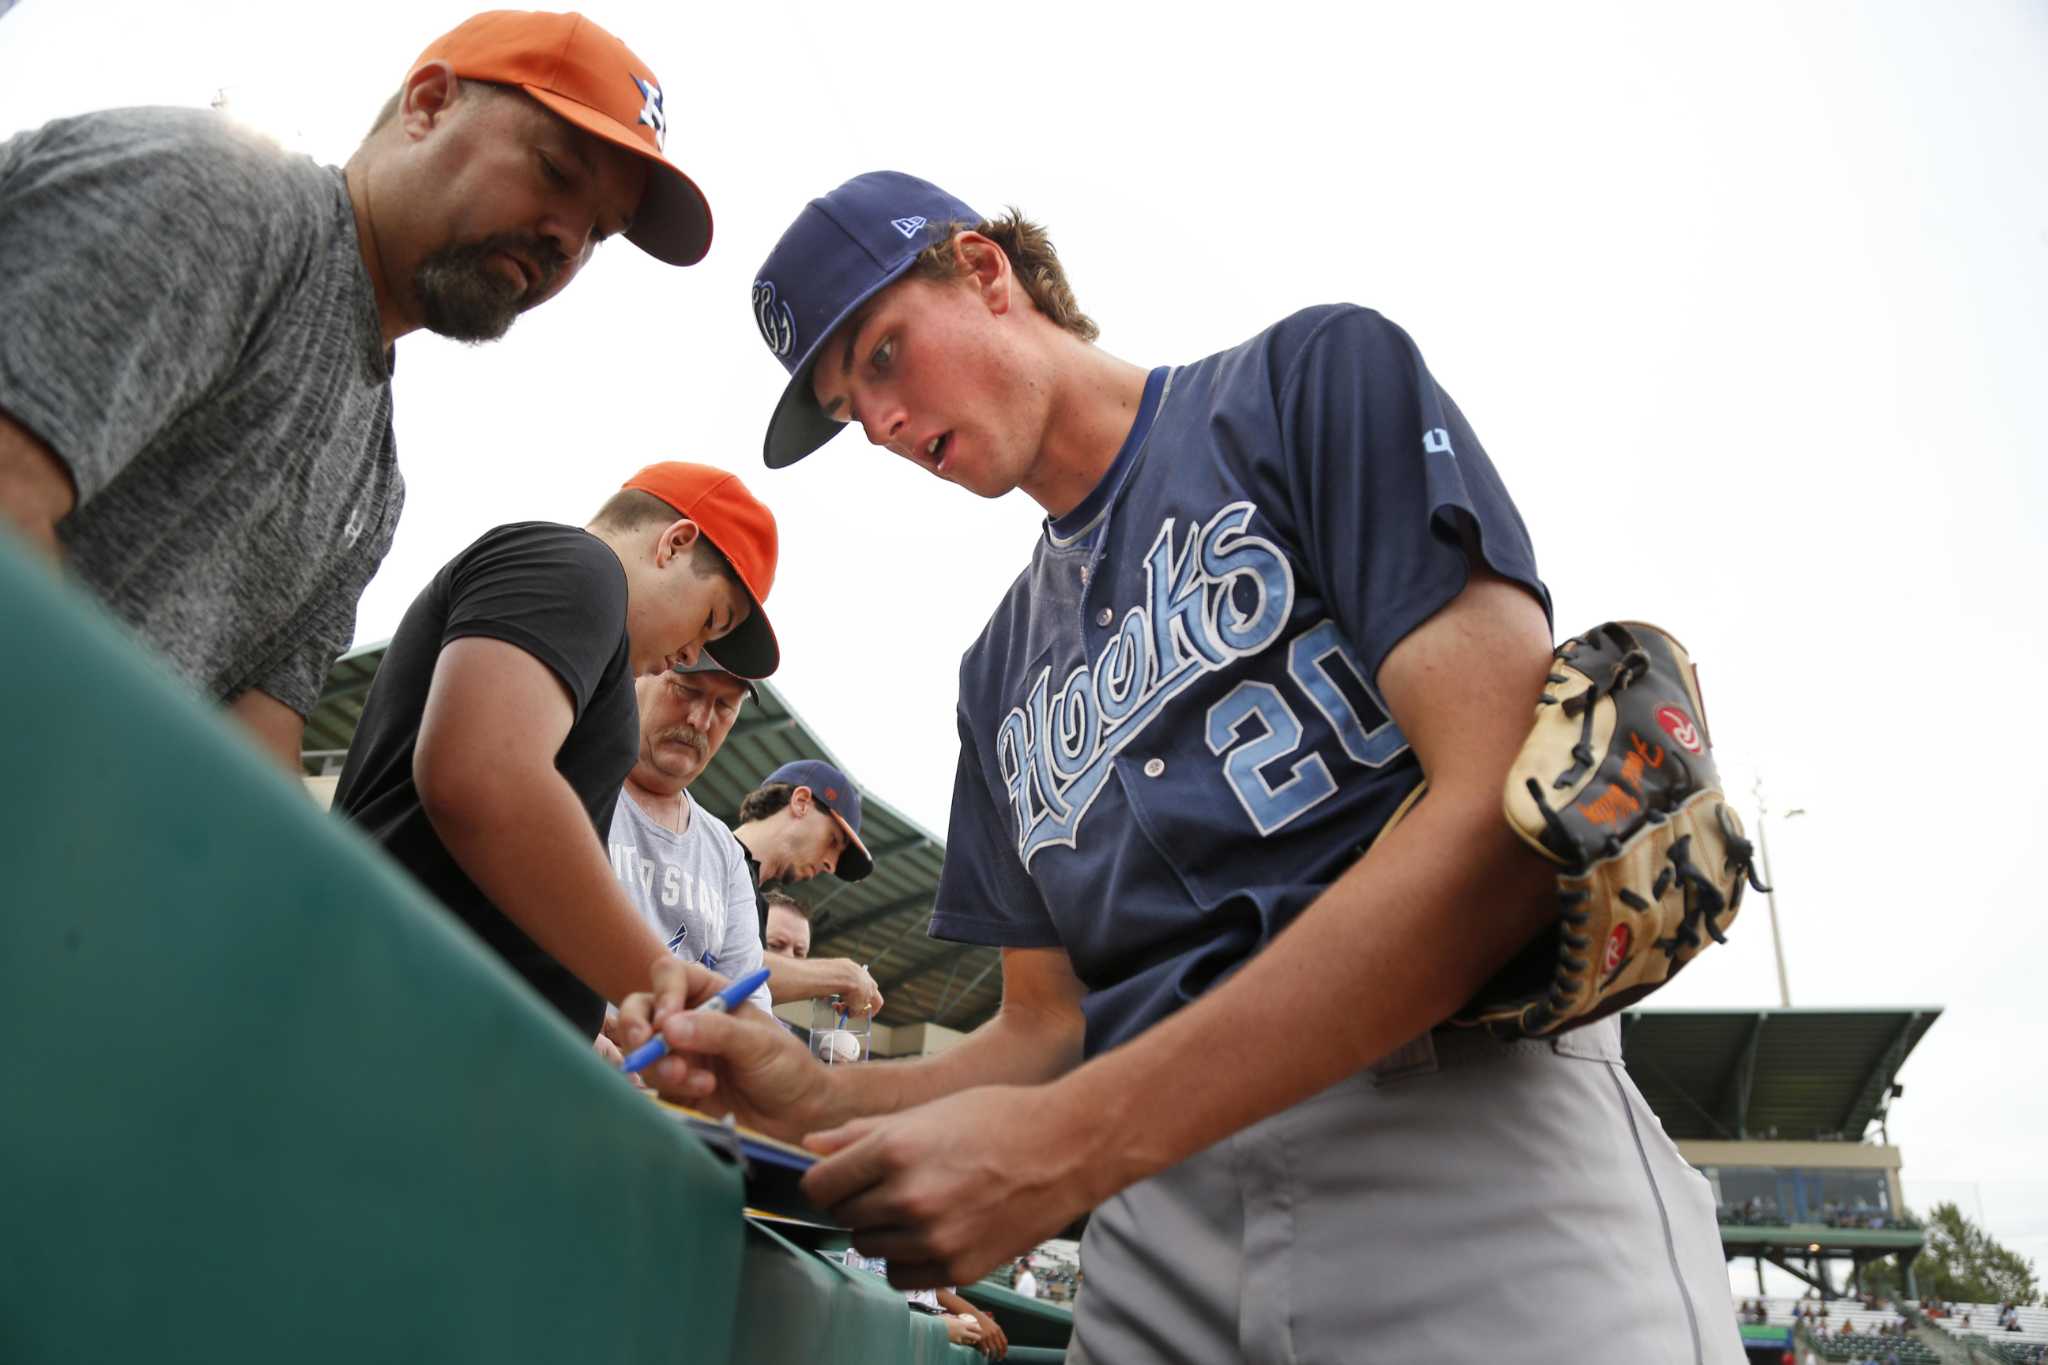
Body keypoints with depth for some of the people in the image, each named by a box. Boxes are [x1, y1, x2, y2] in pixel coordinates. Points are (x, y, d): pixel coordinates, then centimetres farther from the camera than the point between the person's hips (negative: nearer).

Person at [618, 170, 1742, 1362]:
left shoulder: (1316, 377, 2)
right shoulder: (1001, 675, 20)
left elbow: (1511, 819, -12)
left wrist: (1066, 1143, -16)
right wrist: (821, 1098, 0)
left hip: (1471, 1125, -5)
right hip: (1162, 1214, 6)